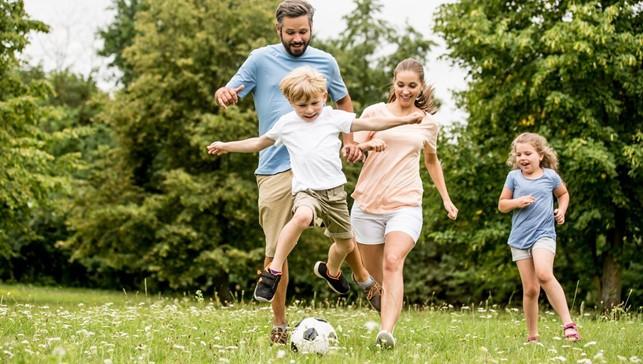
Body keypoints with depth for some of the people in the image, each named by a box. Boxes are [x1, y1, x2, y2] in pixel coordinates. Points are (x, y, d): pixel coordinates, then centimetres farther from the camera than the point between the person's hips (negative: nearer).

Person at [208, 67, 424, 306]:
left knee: (346, 245, 16)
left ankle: (331, 271, 53)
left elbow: (371, 123, -3)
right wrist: (226, 146, 18)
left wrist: (406, 119, -10)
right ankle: (273, 272, -31)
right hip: (306, 191, -3)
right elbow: (260, 143, 18)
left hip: (335, 191, 3)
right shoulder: (286, 124, 2)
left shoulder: (334, 118, 0)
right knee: (303, 216, -39)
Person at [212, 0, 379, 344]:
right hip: (275, 169, -2)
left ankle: (364, 279, 36)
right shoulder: (261, 59, 0)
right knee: (275, 249, -1)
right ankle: (279, 325, 9)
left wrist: (349, 140, 8)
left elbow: (343, 101, 22)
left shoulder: (325, 62, 7)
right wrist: (223, 95, -27)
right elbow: (228, 92, -2)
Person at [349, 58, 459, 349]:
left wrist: (446, 198, 26)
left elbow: (432, 160, 28)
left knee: (393, 262, -23)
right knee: (374, 270, 7)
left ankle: (386, 333, -36)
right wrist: (369, 144, -23)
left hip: (406, 204, -1)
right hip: (368, 203, 1)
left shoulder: (428, 123, 11)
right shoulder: (375, 112, 4)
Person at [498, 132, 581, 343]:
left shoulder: (550, 176, 4)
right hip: (519, 238, 2)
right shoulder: (514, 177, 5)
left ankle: (568, 323, -27)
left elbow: (563, 194, 24)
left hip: (544, 234, -2)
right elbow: (501, 205, 10)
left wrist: (562, 210, 5)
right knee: (530, 289, 3)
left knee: (544, 274, -28)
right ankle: (532, 336, 15)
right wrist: (516, 202, -10)